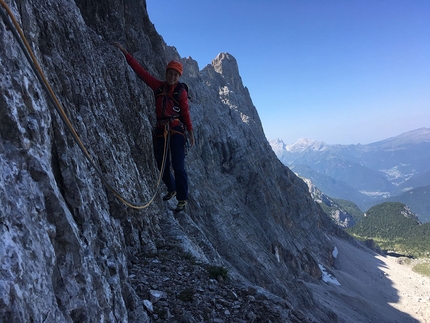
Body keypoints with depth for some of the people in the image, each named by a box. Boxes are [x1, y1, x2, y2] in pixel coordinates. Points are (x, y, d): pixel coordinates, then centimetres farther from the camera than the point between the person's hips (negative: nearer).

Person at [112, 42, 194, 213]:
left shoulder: (181, 91, 0)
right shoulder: (158, 86, 8)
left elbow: (185, 112, 0)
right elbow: (140, 70, 8)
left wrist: (190, 132, -3)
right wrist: (124, 52, 6)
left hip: (176, 130, -4)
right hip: (160, 130, 4)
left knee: (178, 166, -11)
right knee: (162, 165, 10)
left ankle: (182, 199, -2)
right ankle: (172, 189, 34)